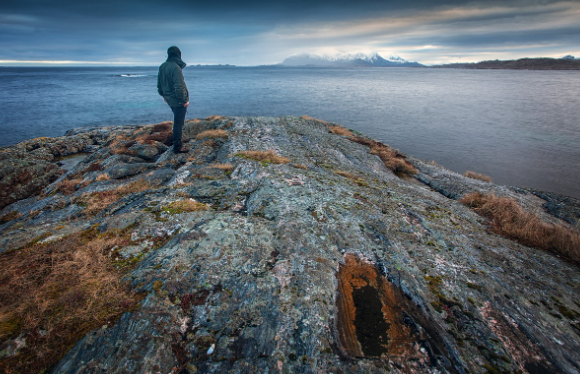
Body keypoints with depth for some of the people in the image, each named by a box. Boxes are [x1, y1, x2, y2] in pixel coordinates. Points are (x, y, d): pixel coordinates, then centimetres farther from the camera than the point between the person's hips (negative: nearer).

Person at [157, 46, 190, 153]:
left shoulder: (162, 66, 7)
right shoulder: (176, 68, -21)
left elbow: (159, 83, 16)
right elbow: (179, 87, -26)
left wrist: (163, 95, 28)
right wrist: (185, 100, -17)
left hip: (169, 99, 9)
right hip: (178, 100, -9)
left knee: (178, 121, 26)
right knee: (178, 123, -2)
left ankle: (177, 142, 41)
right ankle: (177, 147, 5)